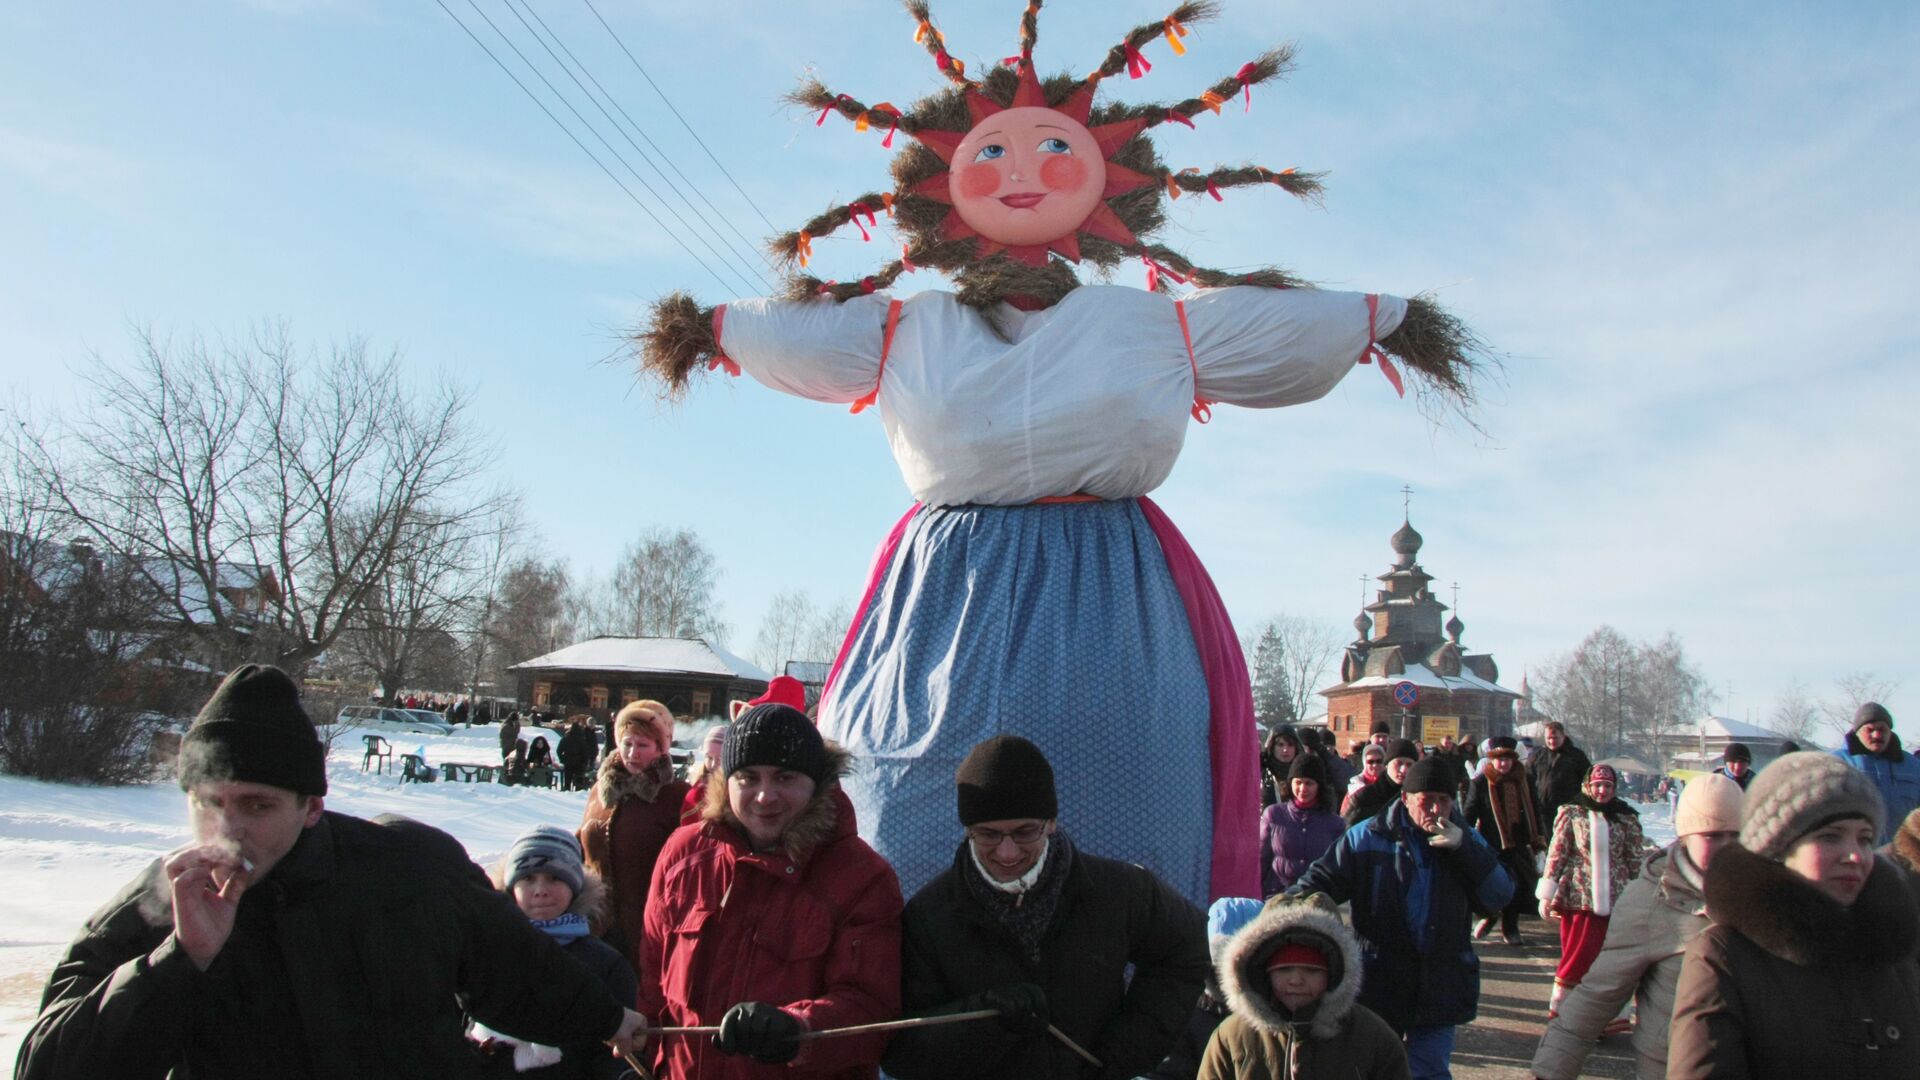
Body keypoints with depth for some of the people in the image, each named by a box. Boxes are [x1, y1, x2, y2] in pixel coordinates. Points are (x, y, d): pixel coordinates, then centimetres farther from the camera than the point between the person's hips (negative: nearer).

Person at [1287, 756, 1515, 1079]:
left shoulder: (1467, 841, 6)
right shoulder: (1367, 837, -4)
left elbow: (1500, 896, -3)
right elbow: (1322, 881, -3)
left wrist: (1463, 847, -15)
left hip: (1439, 988, 1)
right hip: (1379, 982, -1)